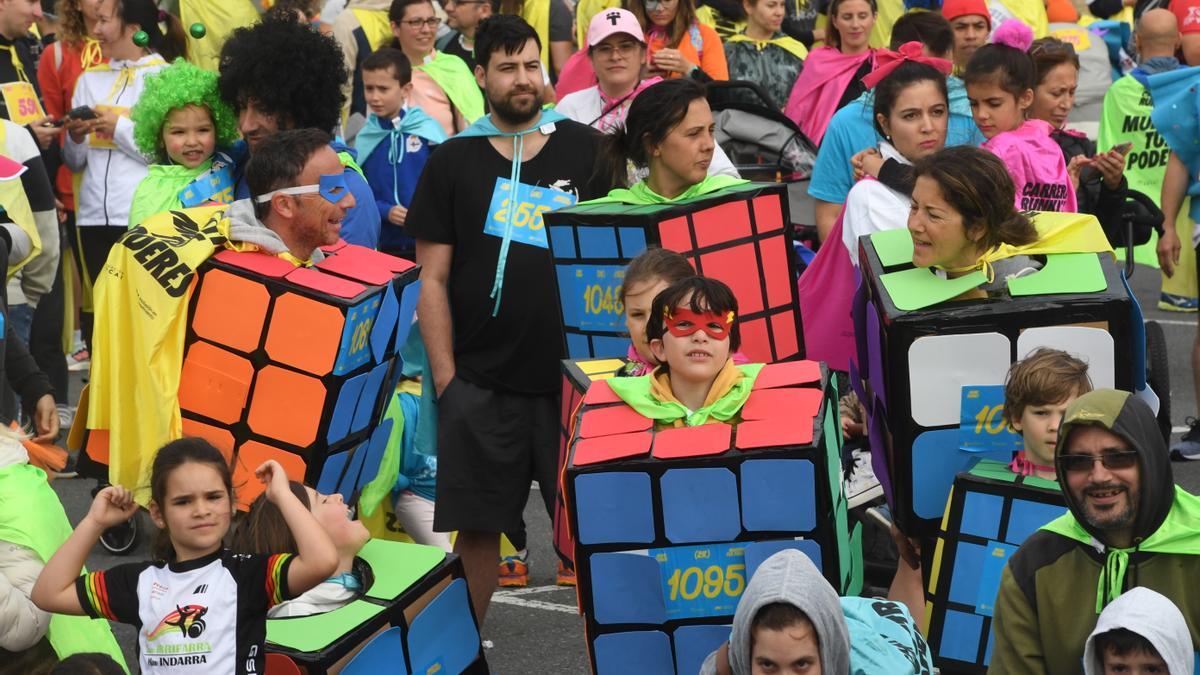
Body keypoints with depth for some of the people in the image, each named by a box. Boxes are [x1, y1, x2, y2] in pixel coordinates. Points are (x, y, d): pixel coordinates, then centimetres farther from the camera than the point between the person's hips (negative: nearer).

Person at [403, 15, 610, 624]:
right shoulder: (452, 161, 5)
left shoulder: (586, 149, 6)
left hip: (572, 372, 1)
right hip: (480, 382, 0)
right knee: (478, 525, 3)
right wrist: (444, 376, -3)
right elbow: (433, 279, 4)